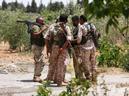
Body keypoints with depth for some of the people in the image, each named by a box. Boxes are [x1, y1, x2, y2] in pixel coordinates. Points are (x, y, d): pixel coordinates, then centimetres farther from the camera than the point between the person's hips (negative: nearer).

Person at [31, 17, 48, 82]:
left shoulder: (40, 27, 20)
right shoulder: (35, 27, -10)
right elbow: (35, 35, -27)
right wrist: (42, 30, -28)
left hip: (39, 47, 10)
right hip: (36, 47, -10)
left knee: (38, 63, 14)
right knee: (40, 63, -14)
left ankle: (36, 77, 21)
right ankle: (36, 77, -14)